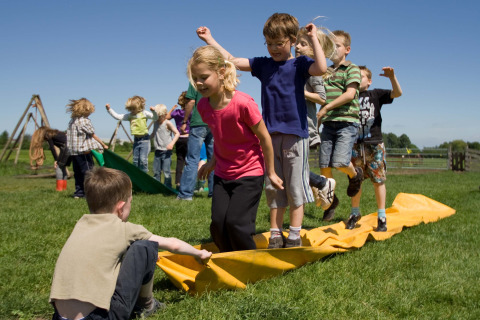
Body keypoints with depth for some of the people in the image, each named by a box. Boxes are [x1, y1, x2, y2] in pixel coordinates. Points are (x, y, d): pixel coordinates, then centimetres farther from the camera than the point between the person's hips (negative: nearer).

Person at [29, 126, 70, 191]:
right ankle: (64, 187, 14)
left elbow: (52, 148, -2)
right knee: (62, 166, 15)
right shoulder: (53, 133, 29)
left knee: (58, 166, -2)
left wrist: (56, 160, -1)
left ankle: (59, 188, -5)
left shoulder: (48, 135, 6)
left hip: (65, 147, -8)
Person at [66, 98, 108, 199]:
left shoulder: (72, 121, 12)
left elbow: (70, 135, 14)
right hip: (83, 150, -8)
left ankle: (79, 192, 16)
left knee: (78, 173, 13)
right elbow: (93, 135, -6)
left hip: (73, 151, 8)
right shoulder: (85, 121, -11)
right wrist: (103, 145, 3)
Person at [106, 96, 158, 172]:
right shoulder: (130, 115, 6)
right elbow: (117, 116, 8)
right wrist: (109, 109, 1)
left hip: (144, 140, -5)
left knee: (143, 159, -13)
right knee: (135, 160, 10)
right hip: (136, 139, 5)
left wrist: (153, 111, -32)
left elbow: (155, 118, -14)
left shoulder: (144, 113, -6)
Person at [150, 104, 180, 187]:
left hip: (166, 151, -6)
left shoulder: (167, 123, -7)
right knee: (156, 171, 8)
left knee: (166, 171, -7)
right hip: (157, 151, 6)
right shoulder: (155, 123, 13)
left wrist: (172, 143, -24)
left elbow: (177, 133, -11)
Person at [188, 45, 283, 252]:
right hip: (222, 174, 6)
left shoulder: (242, 103, -24)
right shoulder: (203, 106, -5)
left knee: (236, 222, -12)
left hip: (249, 173, -6)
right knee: (218, 223, -1)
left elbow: (264, 138, -13)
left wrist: (271, 173, -6)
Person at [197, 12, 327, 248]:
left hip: (295, 134, -4)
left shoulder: (299, 64, -1)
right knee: (273, 187, 8)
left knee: (295, 186, 0)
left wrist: (314, 38, -16)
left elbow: (321, 68, -21)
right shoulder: (262, 64, 11)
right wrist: (210, 40, 13)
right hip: (270, 134, 4)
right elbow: (232, 61, 14)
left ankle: (294, 236, 9)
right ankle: (275, 235, 17)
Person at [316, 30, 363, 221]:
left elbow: (350, 94, -13)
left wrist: (326, 108, -16)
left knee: (340, 162, -18)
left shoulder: (352, 69, 1)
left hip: (347, 122, -5)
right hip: (328, 124, 5)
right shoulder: (326, 72, 19)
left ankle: (355, 175, 16)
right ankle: (330, 199, 20)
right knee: (324, 165, 1)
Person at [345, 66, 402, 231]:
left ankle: (381, 216, 9)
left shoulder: (376, 94, 5)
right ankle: (355, 213, 21)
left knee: (378, 181, 1)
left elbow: (397, 93, -6)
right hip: (355, 144, 2)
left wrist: (392, 77, -23)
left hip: (374, 144, -1)